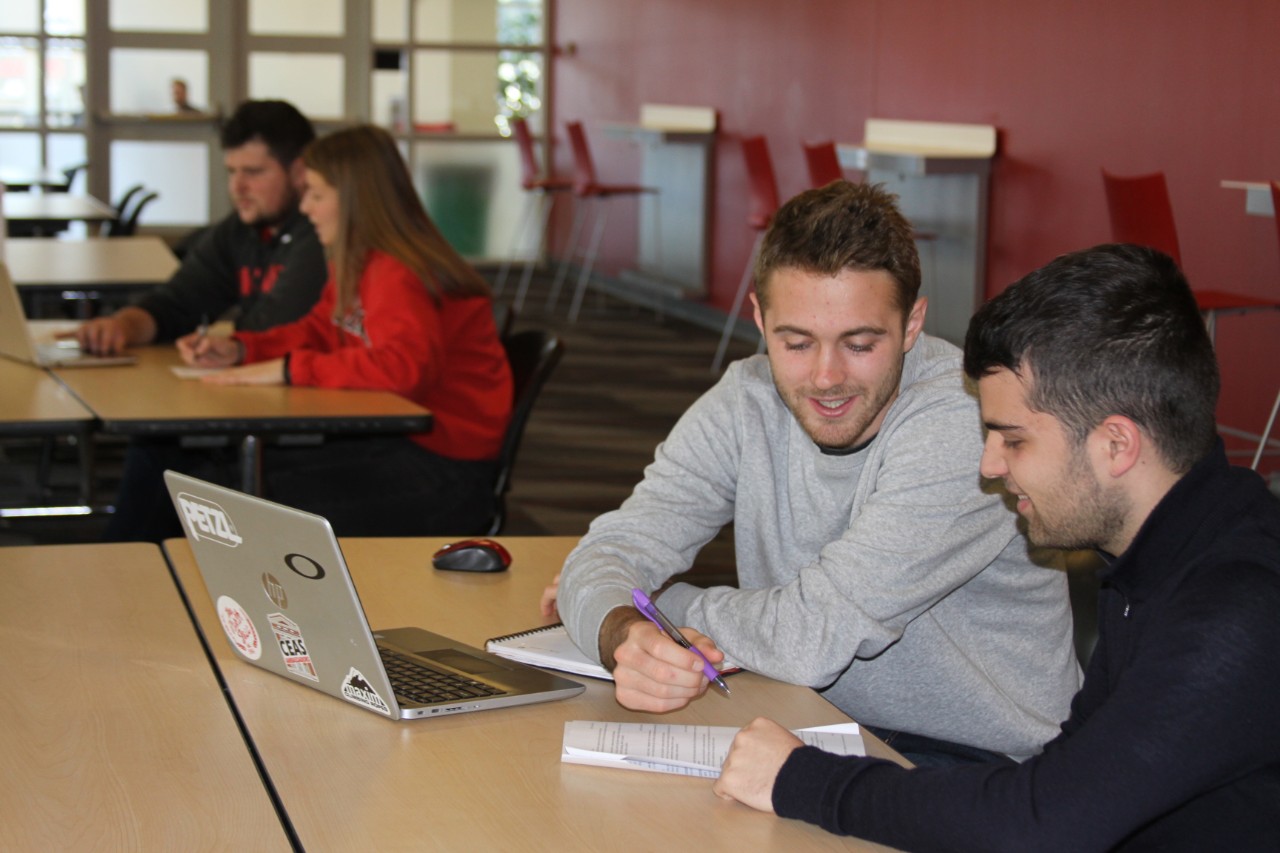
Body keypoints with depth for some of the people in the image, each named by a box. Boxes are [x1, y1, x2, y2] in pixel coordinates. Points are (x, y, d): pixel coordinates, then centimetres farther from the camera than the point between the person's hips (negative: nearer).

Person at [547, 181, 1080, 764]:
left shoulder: (969, 421, -22)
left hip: (983, 765, -5)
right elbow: (610, 549, -6)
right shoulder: (746, 403, -3)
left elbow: (816, 637, -25)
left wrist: (665, 603, -9)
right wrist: (624, 633, -30)